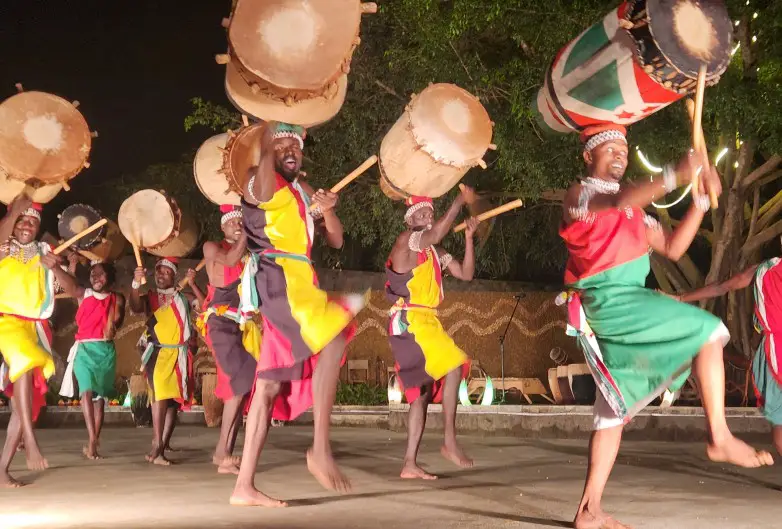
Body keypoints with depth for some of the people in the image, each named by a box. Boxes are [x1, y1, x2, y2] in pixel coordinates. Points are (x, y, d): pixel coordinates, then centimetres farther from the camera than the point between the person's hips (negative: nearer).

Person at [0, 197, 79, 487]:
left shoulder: (44, 253, 14)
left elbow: (72, 288, 7)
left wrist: (55, 268, -10)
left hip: (36, 327, 4)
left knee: (26, 399, -1)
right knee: (25, 364, -33)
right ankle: (31, 443, -34)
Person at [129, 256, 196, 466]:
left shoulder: (182, 296, 11)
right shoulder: (149, 297, 8)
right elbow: (135, 308, -12)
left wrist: (192, 283, -10)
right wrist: (136, 283, -27)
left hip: (177, 353, 3)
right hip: (157, 351, -2)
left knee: (173, 399, 5)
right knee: (160, 390, -24)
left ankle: (161, 448, 14)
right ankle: (157, 445, -25)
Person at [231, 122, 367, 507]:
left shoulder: (302, 193, 24)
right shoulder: (262, 184, 1)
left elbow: (336, 241, 20)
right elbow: (266, 148, -21)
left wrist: (327, 211, 2)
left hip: (297, 282, 8)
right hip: (277, 277, -8)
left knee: (270, 386, 5)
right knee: (334, 337, -26)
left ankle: (244, 487, 8)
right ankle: (320, 449, -26)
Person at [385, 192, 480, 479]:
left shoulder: (435, 253, 20)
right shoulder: (406, 240, -6)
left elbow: (465, 273, 14)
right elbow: (437, 234, -25)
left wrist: (469, 237, 6)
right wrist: (460, 201, -22)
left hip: (426, 323, 9)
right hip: (409, 322, -9)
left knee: (423, 391, 6)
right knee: (454, 366, -18)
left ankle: (410, 464, 8)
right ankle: (450, 442, -12)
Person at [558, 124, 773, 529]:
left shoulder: (634, 209, 24)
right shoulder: (578, 195, -2)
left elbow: (672, 248, 18)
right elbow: (619, 201, -25)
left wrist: (700, 200, 9)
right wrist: (676, 175, -34)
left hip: (627, 303, 9)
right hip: (609, 301, -9)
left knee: (616, 407, 7)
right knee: (707, 330, -12)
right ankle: (719, 437, -11)